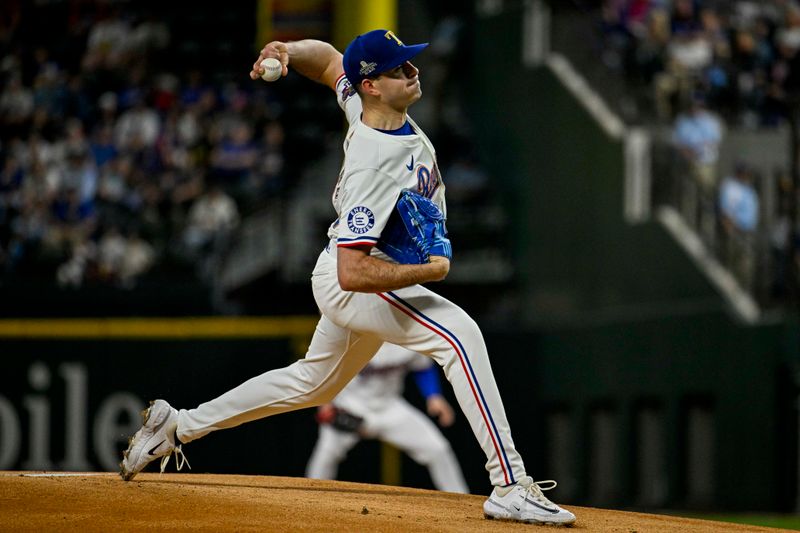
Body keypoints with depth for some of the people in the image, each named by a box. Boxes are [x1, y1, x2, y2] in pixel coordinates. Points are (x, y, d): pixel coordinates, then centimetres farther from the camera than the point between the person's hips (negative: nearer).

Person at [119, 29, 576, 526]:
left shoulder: (363, 100, -7)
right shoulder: (372, 166, -33)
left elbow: (329, 59, 16)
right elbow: (352, 272, -36)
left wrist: (288, 51, -4)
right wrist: (430, 271, -29)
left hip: (372, 278, 10)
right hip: (351, 283, -10)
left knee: (313, 383, 25)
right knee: (460, 333, -28)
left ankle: (178, 426, 37)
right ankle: (510, 487, -33)